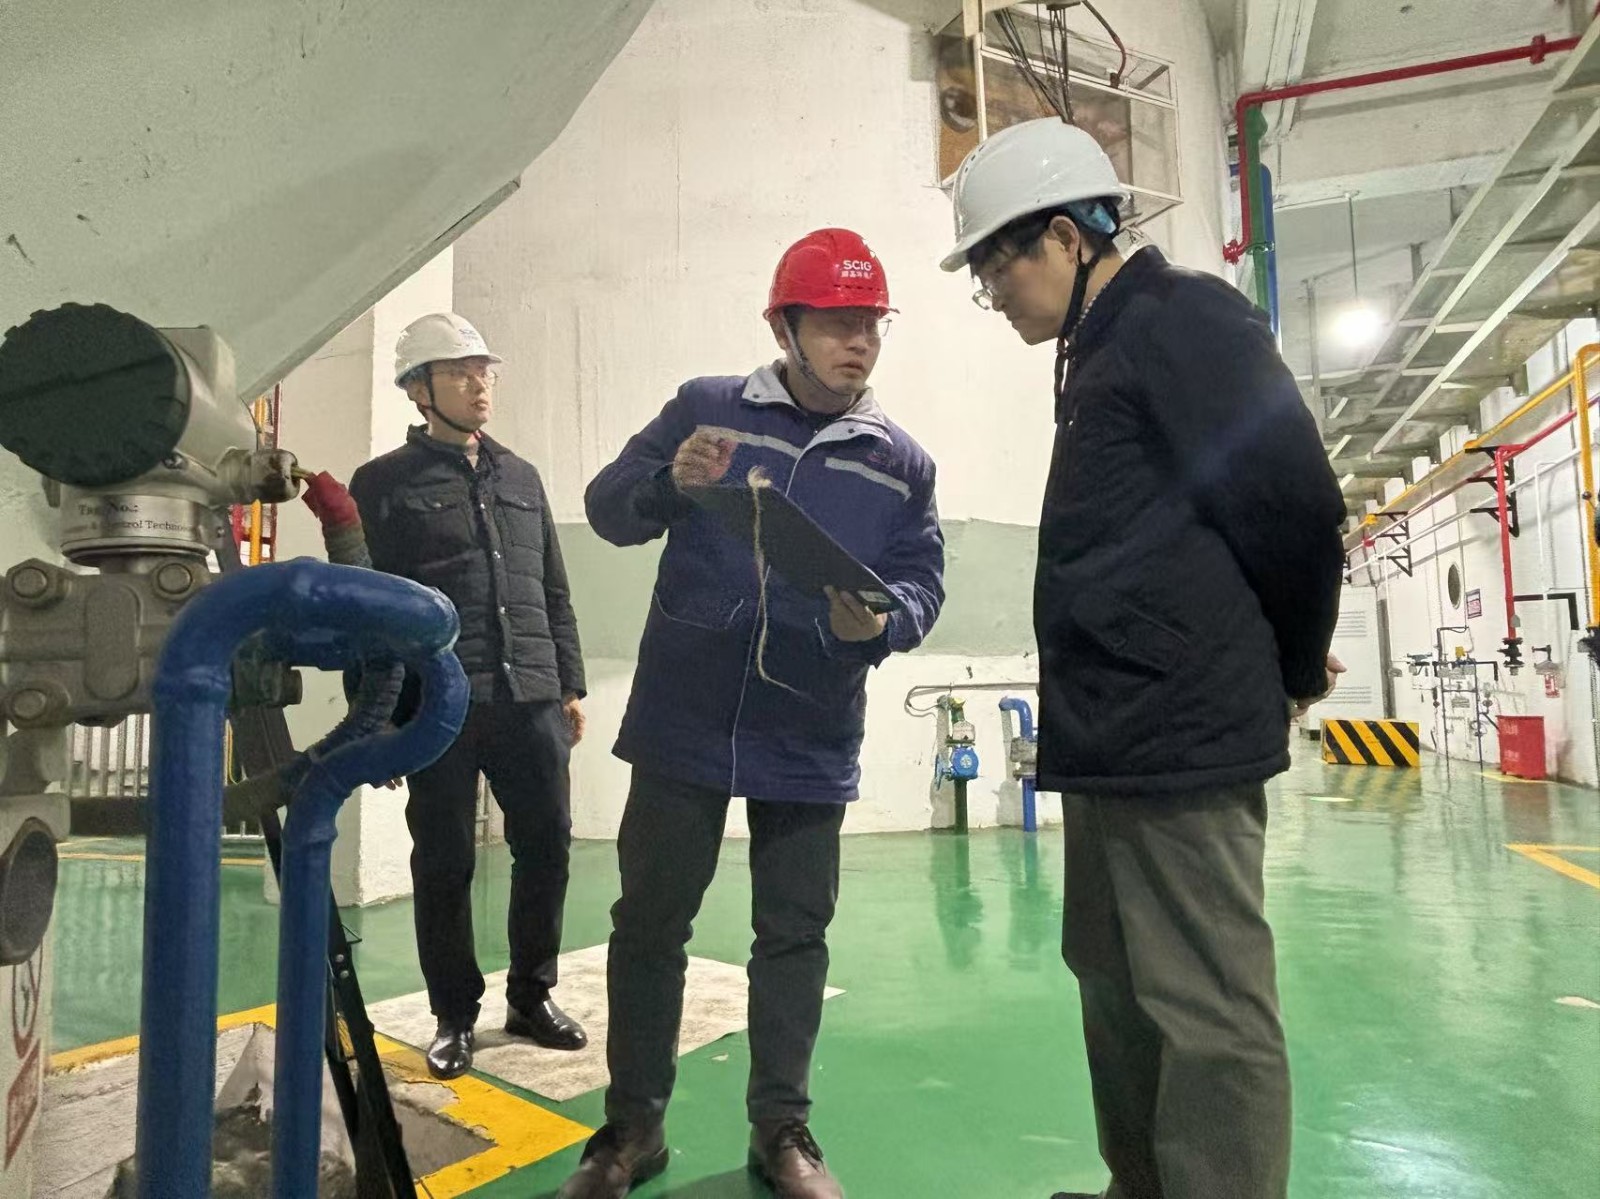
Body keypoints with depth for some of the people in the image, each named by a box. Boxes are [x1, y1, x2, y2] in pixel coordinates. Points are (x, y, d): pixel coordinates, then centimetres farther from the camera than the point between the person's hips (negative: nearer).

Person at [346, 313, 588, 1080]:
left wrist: (570, 684, 13)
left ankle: (531, 996, 26)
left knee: (546, 847, 7)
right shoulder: (385, 484, 3)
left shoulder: (522, 478, 17)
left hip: (532, 700, 4)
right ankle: (455, 1016, 23)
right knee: (444, 865, 5)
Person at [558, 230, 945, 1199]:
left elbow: (924, 585, 2)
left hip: (811, 744, 2)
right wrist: (669, 482, -22)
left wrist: (877, 621, -21)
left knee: (795, 933, 11)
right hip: (682, 726, -1)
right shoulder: (704, 408, 0)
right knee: (649, 922, 9)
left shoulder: (903, 463, 5)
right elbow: (608, 507, 0)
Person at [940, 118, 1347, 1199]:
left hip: (1177, 737, -10)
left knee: (1208, 1017, -2)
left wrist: (1297, 670, 0)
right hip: (1117, 737, 10)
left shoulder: (1183, 319, -9)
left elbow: (1298, 510, -14)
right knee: (1117, 985, 19)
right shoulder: (1106, 349, 20)